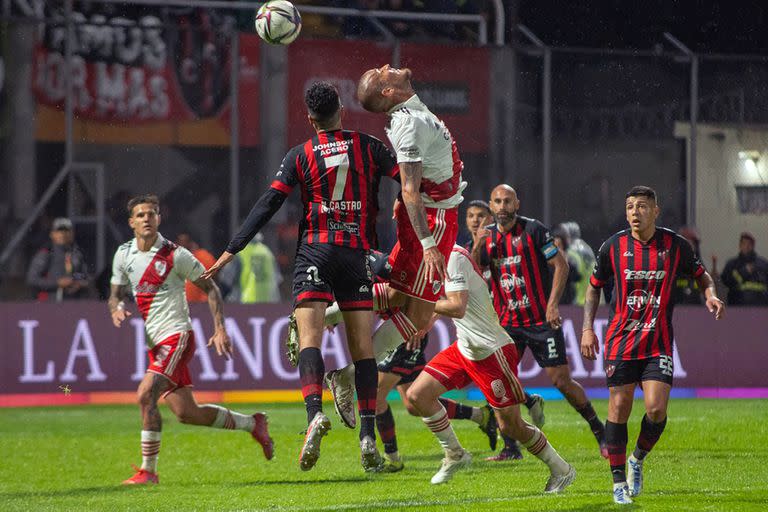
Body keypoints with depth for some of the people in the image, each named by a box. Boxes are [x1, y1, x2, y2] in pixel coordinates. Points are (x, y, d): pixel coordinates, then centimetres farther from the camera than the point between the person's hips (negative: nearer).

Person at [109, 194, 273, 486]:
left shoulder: (175, 255, -8)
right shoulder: (123, 255, 7)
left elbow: (210, 288, 0)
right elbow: (115, 294, 17)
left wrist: (220, 329, -8)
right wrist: (116, 309, -7)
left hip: (176, 336, -7)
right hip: (155, 343, 7)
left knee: (146, 395, -23)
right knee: (186, 413, 8)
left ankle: (148, 470, -15)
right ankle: (252, 424, 28)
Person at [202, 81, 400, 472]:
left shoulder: (300, 156, 3)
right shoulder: (368, 147, 6)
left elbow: (267, 206, -2)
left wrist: (231, 251, 0)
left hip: (315, 250, -2)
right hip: (357, 252, 2)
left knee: (309, 339, -9)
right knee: (362, 348, 4)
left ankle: (315, 412, -33)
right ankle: (368, 436, -1)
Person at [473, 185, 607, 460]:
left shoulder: (533, 230, -6)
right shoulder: (488, 236, 7)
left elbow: (561, 265, -6)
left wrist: (553, 304, -15)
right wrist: (476, 248, -14)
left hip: (541, 320, -4)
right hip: (506, 322, 4)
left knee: (561, 381, -4)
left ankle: (599, 430, 15)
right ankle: (510, 447, 1)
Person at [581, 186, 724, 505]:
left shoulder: (675, 245, -2)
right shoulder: (613, 247, -1)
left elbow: (700, 274, 15)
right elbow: (594, 287, 13)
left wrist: (711, 296, -6)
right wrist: (588, 328, 4)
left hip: (659, 344, 0)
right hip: (621, 341, 0)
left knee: (656, 409, -15)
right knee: (619, 409, -6)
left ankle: (638, 460, 15)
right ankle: (619, 482, 7)